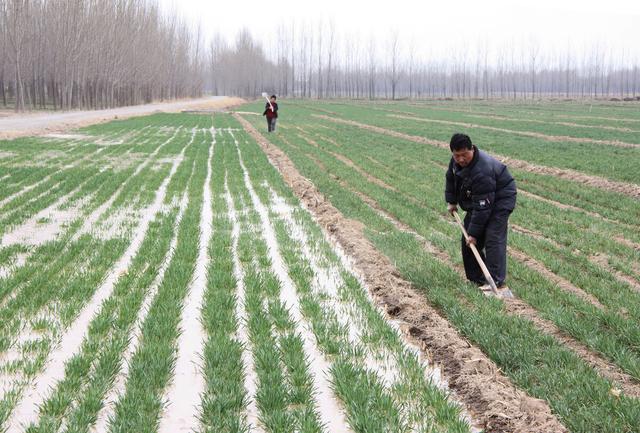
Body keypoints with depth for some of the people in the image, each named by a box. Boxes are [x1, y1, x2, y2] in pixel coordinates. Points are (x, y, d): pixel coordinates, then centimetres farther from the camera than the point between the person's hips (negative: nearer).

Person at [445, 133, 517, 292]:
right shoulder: (456, 161, -12)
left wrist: (474, 232, -30)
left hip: (500, 199, -9)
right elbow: (451, 177, 13)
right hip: (477, 200, 9)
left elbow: (482, 207, -34)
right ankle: (476, 278, 11)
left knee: (493, 238, -21)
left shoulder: (481, 171, -38)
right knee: (467, 237, 5)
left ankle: (497, 280, -23)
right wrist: (452, 201, 11)